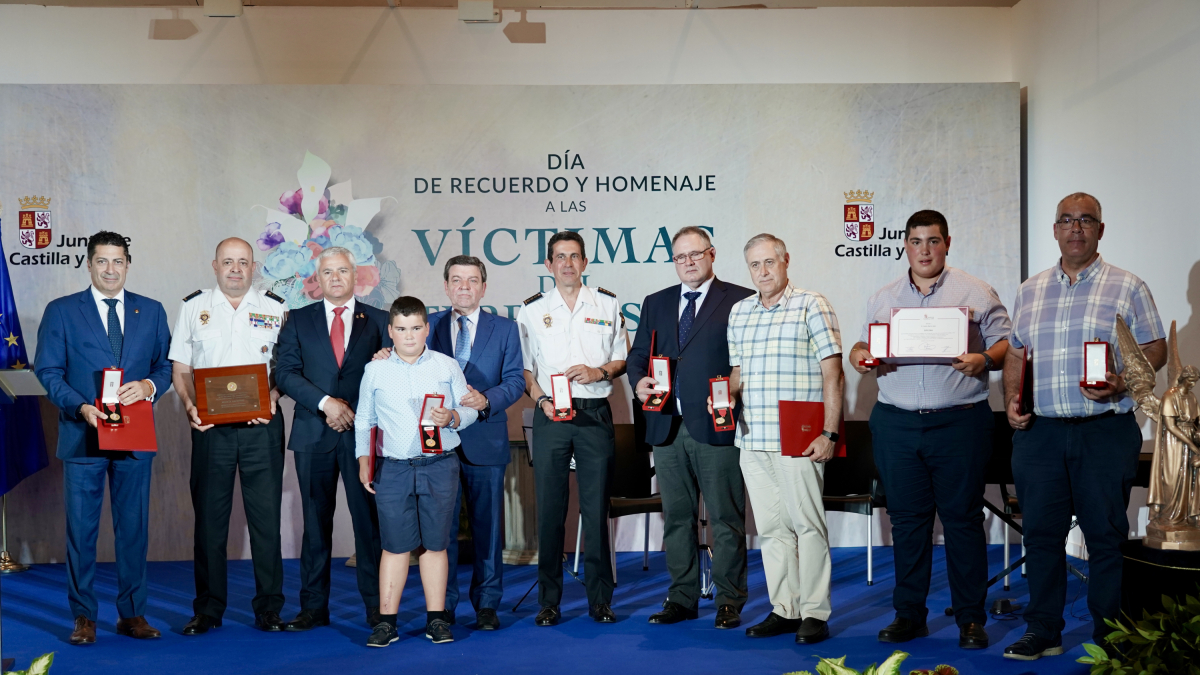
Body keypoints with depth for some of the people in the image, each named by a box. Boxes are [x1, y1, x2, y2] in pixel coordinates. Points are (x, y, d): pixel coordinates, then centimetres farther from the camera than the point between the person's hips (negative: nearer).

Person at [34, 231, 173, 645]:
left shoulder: (152, 312, 10)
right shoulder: (61, 311, 4)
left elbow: (166, 365, 10)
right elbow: (48, 370, -1)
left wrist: (149, 386, -12)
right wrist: (81, 407, -15)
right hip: (82, 435, -2)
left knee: (134, 527, 7)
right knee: (81, 529, 3)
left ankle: (132, 614, 17)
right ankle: (83, 616, 14)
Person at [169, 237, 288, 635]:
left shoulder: (275, 309, 8)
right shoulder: (193, 308, 10)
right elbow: (181, 368, 8)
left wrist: (273, 398, -11)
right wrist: (190, 405, -9)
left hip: (261, 426, -1)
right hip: (210, 425, 1)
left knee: (266, 515, 0)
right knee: (209, 516, 5)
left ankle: (269, 608, 9)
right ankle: (208, 608, 15)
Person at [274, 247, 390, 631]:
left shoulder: (378, 321, 9)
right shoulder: (299, 321, 10)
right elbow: (285, 373, 1)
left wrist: (353, 412, -9)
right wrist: (325, 403, -11)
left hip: (363, 432, -1)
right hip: (313, 435, 1)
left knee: (369, 520, 0)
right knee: (316, 522, 6)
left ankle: (377, 606, 7)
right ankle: (313, 607, 13)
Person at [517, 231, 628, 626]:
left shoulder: (607, 305, 10)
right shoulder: (532, 310, 8)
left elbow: (623, 359, 13)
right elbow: (524, 368, 9)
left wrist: (600, 372, -7)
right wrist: (541, 399, -7)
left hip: (595, 415, 0)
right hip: (550, 416, 0)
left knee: (596, 509, 1)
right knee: (550, 509, 2)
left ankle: (600, 599, 11)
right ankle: (549, 600, 11)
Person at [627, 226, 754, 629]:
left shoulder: (739, 301, 2)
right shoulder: (656, 303, 17)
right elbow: (638, 354, 16)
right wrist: (639, 381, -4)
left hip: (717, 425, -4)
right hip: (667, 427, 5)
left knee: (726, 519, 0)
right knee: (676, 517, 11)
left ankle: (729, 602, 10)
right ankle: (682, 598, 21)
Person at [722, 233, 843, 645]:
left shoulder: (811, 306, -2)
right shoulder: (739, 312, 15)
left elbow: (832, 373, -6)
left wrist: (829, 433, -12)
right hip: (752, 439, 6)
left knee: (807, 523, -3)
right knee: (771, 527, 9)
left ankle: (814, 613, 6)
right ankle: (784, 610, 17)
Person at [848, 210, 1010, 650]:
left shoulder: (976, 293, 5)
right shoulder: (882, 299, 15)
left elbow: (1005, 344, 2)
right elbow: (862, 347, 19)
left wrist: (983, 360, -18)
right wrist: (860, 358, -4)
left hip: (959, 421, -3)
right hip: (896, 423, 3)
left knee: (963, 518, 1)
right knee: (906, 518, 7)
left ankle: (971, 618, 11)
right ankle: (909, 614, 17)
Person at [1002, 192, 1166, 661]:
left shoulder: (1127, 287, 4)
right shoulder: (1029, 291, 14)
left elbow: (1155, 350, 2)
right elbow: (1016, 354, 19)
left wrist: (1121, 384, -15)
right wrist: (1012, 400, 4)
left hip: (1105, 430, -3)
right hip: (1038, 430, 3)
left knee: (1107, 535, 2)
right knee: (1040, 532, 6)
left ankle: (1110, 636, 13)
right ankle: (1042, 632, 16)